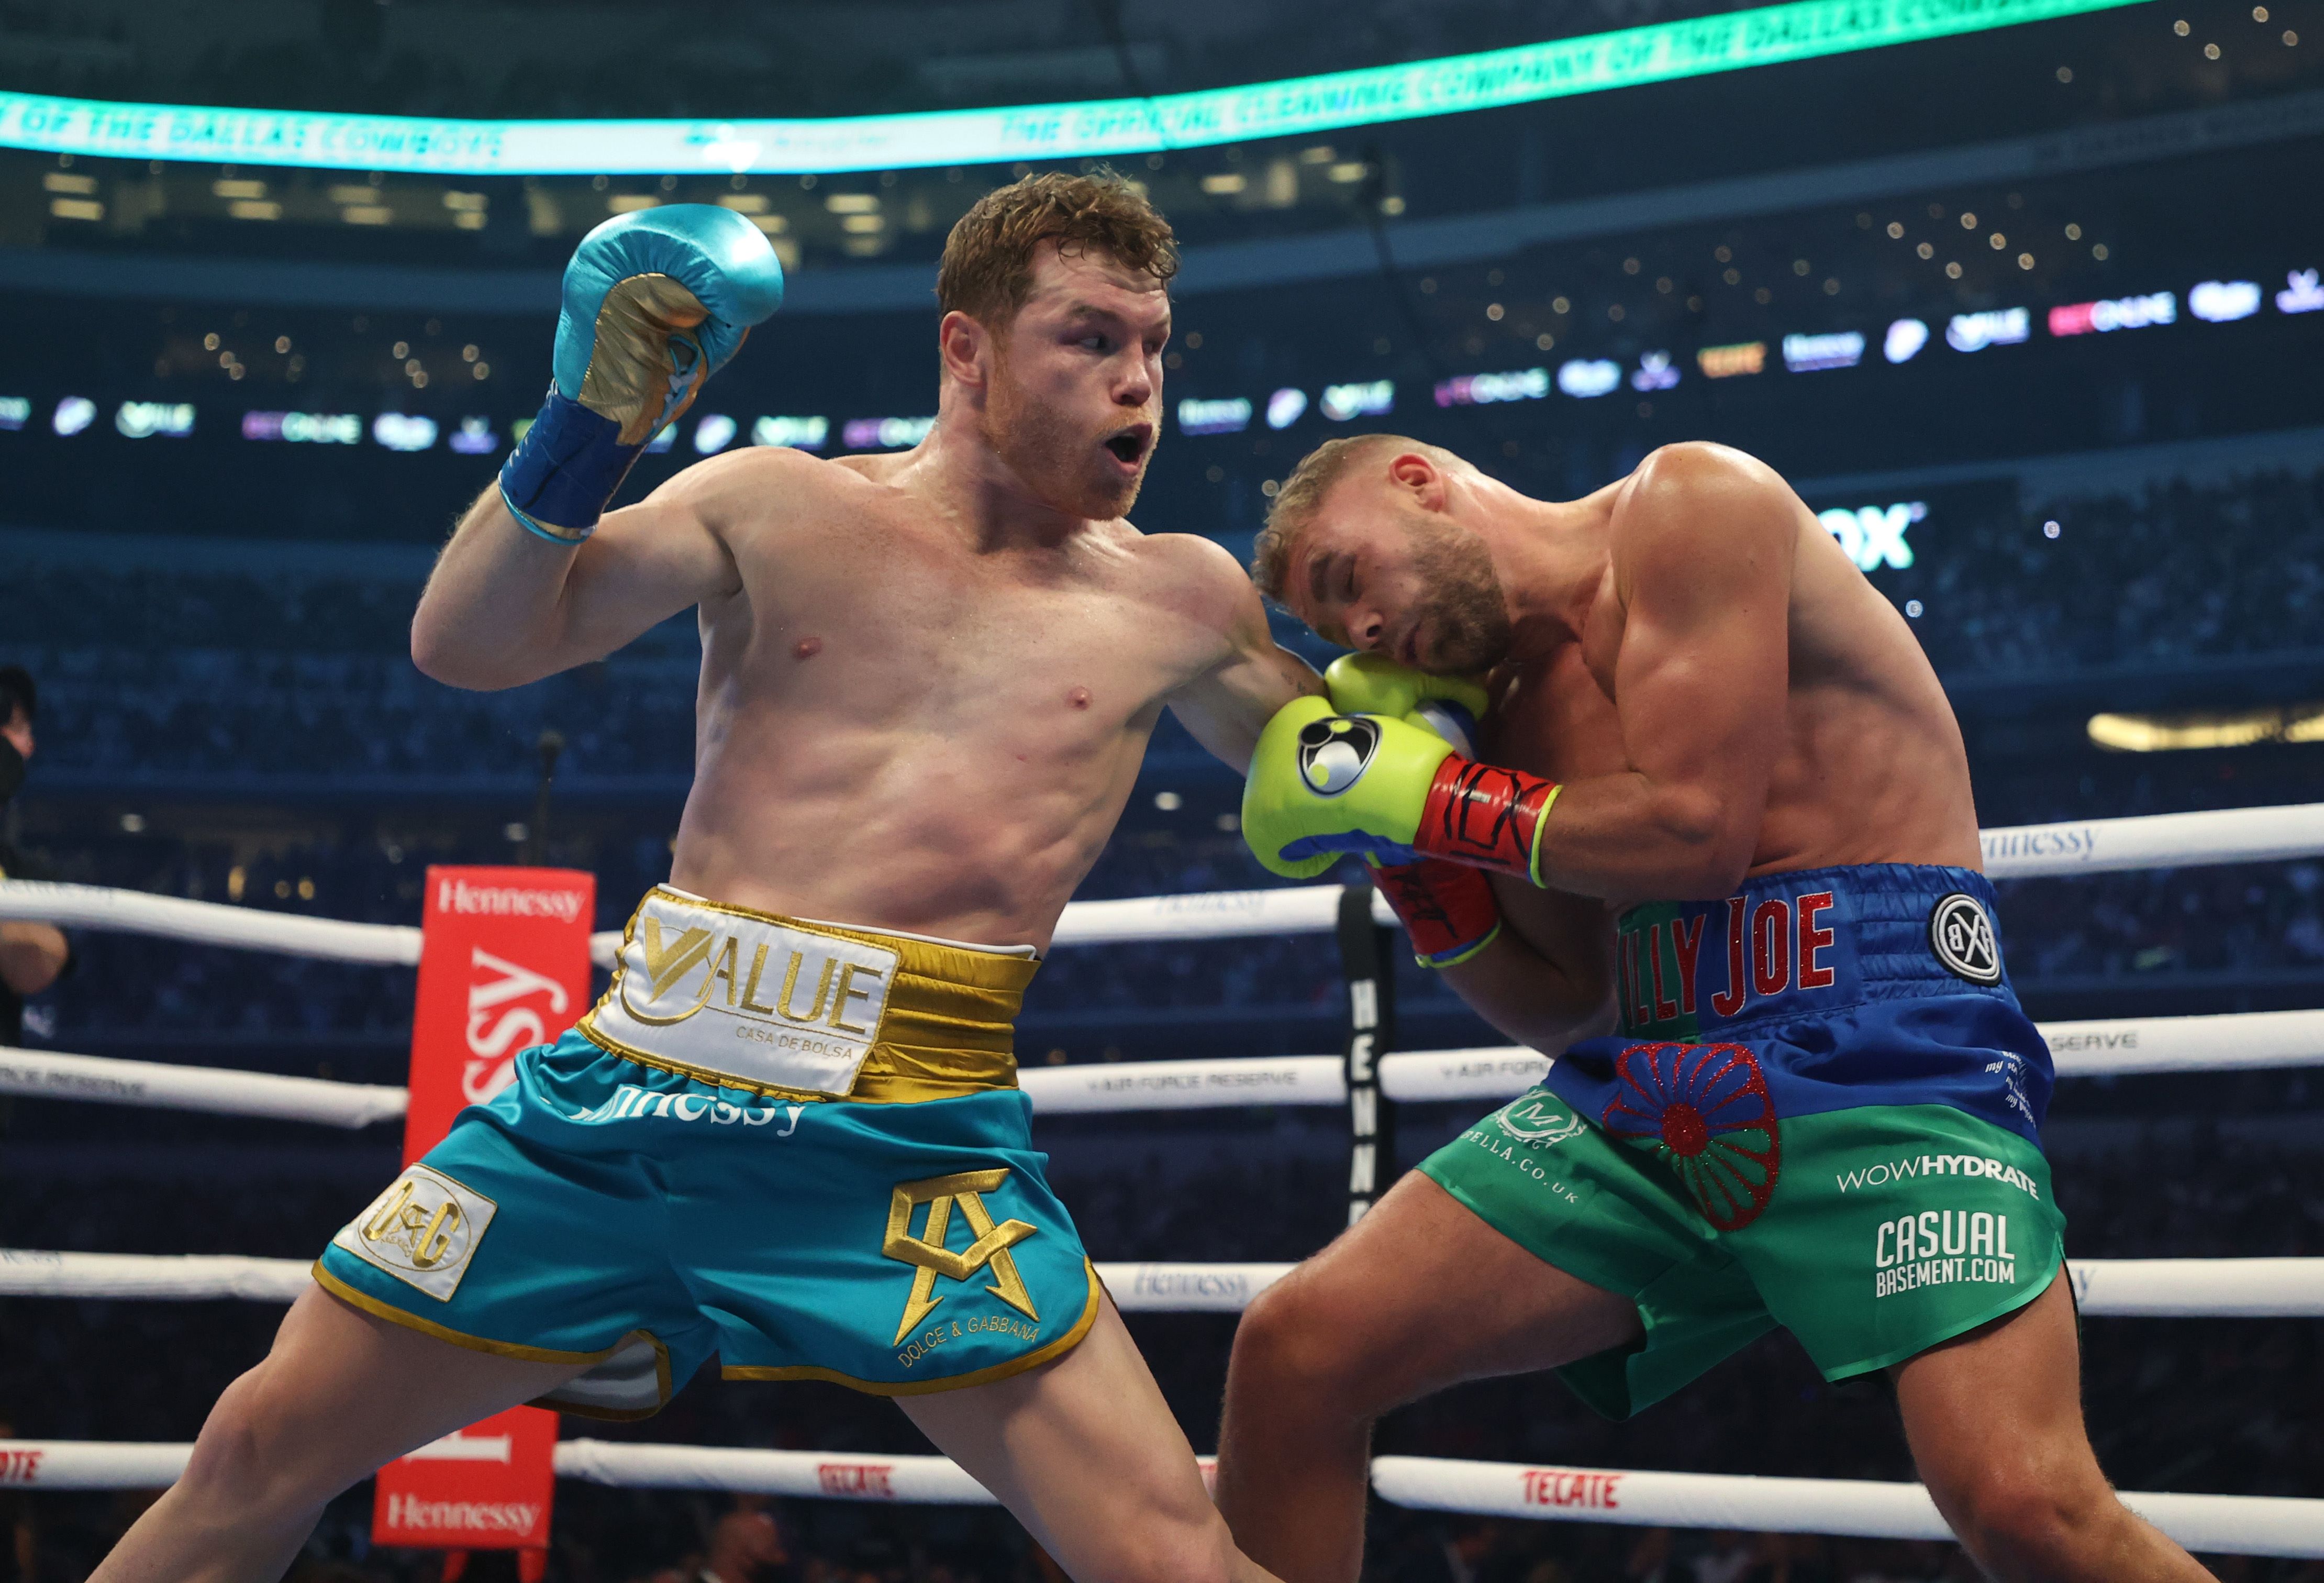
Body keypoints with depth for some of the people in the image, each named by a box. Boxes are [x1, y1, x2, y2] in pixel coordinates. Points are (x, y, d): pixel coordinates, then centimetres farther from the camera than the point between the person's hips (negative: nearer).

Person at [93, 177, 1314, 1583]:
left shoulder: (1178, 599, 8)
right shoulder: (778, 507, 7)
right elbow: (465, 646, 0)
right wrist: (585, 430, -12)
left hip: (910, 1145, -1)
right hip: (632, 1088, 2)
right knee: (263, 1453, 9)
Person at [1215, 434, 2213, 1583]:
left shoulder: (1693, 501, -3)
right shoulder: (1515, 707, 16)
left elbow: (1695, 827, -14)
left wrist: (1430, 795, -4)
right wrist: (1407, 851, 8)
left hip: (1883, 1051, -7)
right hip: (1650, 1087, 7)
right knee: (1292, 1355, -2)